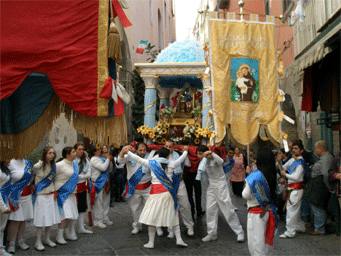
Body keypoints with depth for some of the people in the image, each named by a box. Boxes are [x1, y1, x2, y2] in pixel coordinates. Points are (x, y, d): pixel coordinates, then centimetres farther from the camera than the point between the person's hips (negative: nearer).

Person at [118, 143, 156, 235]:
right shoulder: (131, 157, -4)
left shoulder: (149, 156, 0)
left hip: (147, 187, 0)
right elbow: (120, 160, -18)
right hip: (134, 188, 1)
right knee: (135, 208, 13)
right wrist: (123, 151, -37)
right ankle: (137, 226, 31)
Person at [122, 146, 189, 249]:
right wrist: (185, 151, 42)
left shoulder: (152, 163, 1)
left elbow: (139, 159, 8)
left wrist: (128, 152, 19)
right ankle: (179, 239, 13)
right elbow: (181, 159, 22)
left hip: (156, 192, -2)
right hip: (168, 193, 2)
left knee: (152, 217, 5)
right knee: (173, 216, 14)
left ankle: (151, 242, 9)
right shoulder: (172, 164, 5)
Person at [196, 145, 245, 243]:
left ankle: (240, 232, 8)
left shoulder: (214, 159, -15)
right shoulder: (203, 162, 7)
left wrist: (211, 153, -41)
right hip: (211, 187, 7)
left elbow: (221, 161, -38)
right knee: (210, 211, 5)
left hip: (221, 186, -7)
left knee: (229, 210, -4)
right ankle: (212, 234, 16)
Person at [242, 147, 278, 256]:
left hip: (256, 213, -6)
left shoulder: (254, 176, -19)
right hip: (269, 211, 6)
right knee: (266, 240, 21)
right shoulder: (273, 175, -2)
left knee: (255, 242, 5)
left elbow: (246, 195, -15)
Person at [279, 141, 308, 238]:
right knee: (296, 209, 19)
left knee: (291, 209, -7)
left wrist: (285, 175, -11)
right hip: (291, 189, 9)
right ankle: (300, 227, 32)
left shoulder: (300, 162, -15)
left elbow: (296, 177, -21)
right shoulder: (292, 159, 11)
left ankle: (290, 232, -2)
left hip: (296, 189, -9)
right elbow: (283, 168, 21)